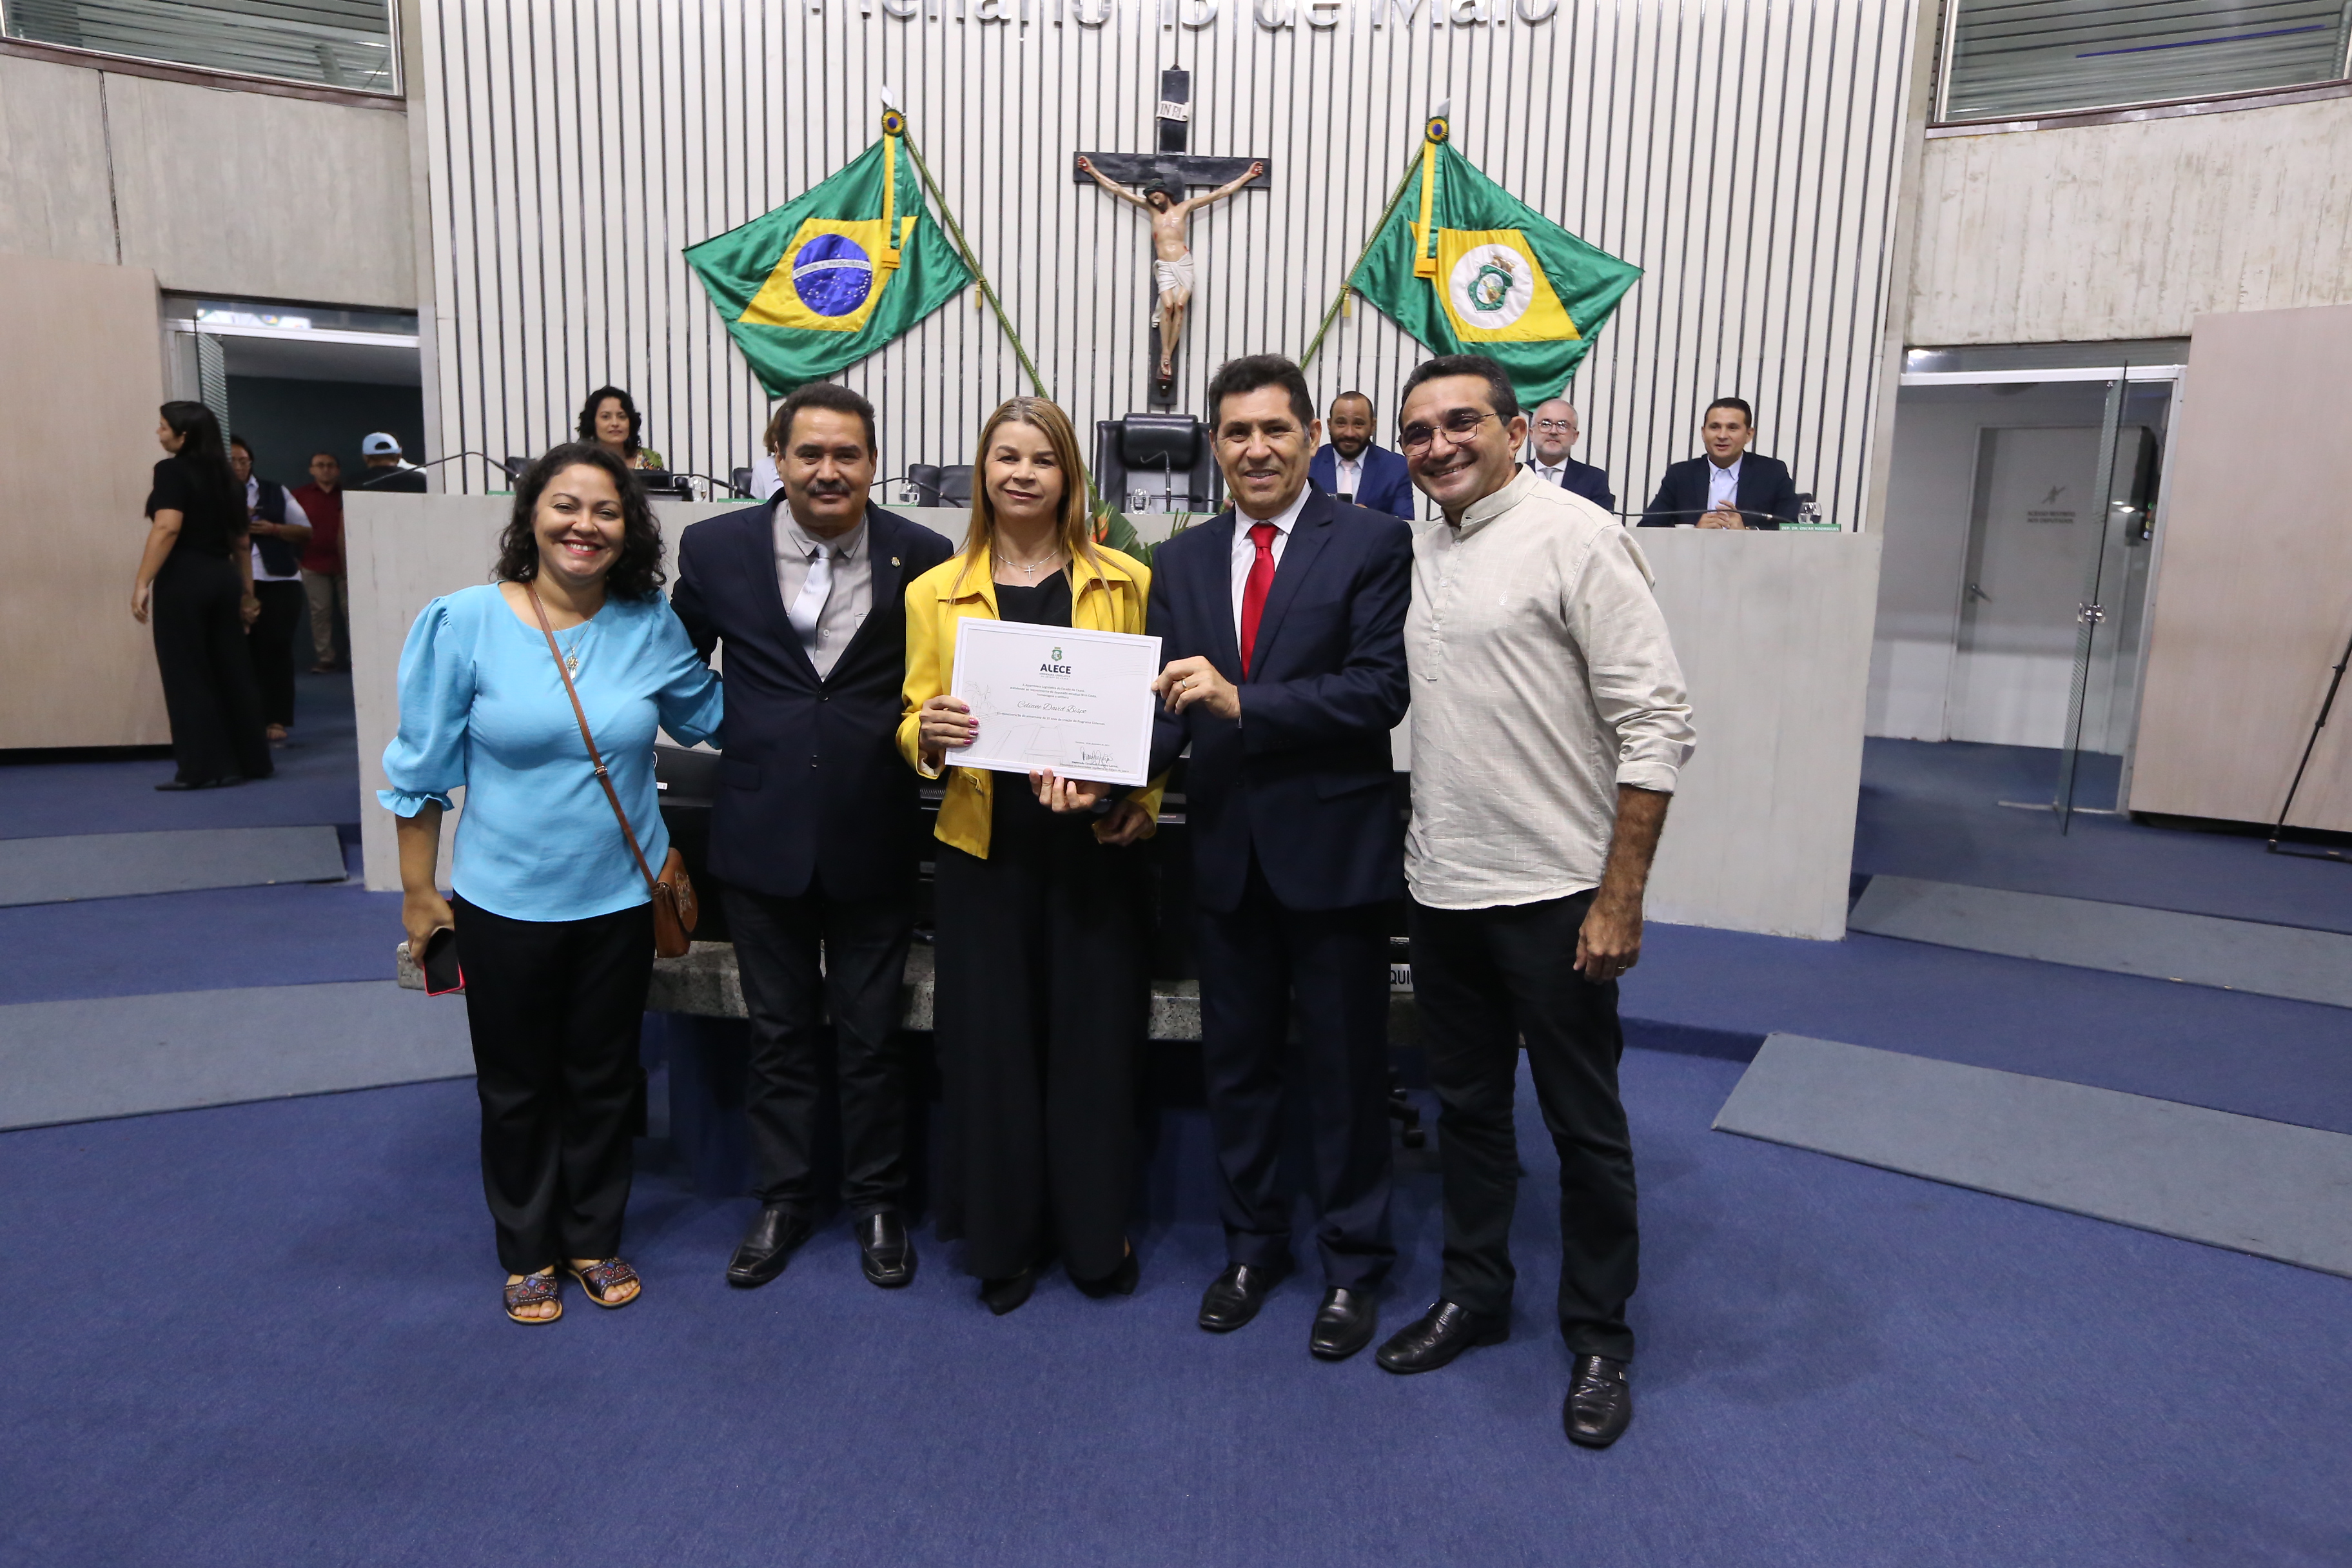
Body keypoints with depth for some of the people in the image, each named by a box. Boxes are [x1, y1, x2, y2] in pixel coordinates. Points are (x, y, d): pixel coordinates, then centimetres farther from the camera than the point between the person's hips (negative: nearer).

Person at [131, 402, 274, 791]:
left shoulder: (172, 470, -7)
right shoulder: (222, 475, 15)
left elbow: (167, 528, -20)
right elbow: (240, 540, 18)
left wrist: (142, 583, -21)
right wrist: (247, 591, 23)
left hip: (183, 580, -7)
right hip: (223, 578, 7)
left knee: (188, 675, -1)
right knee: (233, 671, 10)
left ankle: (205, 769, 1)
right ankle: (252, 760, 15)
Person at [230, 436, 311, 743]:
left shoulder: (275, 491, 15)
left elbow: (306, 531, 12)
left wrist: (273, 528, -4)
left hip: (279, 580, 1)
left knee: (276, 647, -3)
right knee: (244, 650, -3)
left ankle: (276, 721, -1)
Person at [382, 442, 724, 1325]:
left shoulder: (652, 626, -4)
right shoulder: (464, 622, -9)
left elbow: (708, 716, 13)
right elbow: (421, 769, -3)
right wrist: (418, 895, -1)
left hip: (620, 897, 2)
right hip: (505, 901, -1)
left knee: (604, 1079, 16)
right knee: (517, 1087, 15)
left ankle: (593, 1240, 37)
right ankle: (527, 1254, 36)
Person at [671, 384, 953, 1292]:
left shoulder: (921, 557, -5)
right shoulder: (717, 549, -1)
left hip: (872, 836, -1)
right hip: (762, 834, 1)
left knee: (871, 1035, 11)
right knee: (779, 1031, 15)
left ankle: (876, 1202, 30)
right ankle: (783, 1200, 33)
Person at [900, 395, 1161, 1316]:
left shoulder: (1127, 583, 4)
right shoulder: (935, 592, 6)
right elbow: (916, 725, 9)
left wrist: (1143, 802, -11)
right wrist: (928, 733, -14)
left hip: (1096, 844, 0)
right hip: (985, 844, 1)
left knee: (1095, 1034, 6)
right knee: (991, 1040, 6)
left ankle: (1096, 1236, 26)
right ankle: (1004, 1238, 26)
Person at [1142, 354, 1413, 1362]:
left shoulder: (1372, 543, -6)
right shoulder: (1182, 561, 8)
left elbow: (1379, 690, -16)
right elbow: (1169, 701, 4)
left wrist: (1239, 702, -24)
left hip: (1335, 844, -4)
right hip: (1226, 849, 5)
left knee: (1344, 1069, 10)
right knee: (1236, 1059, 17)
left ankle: (1352, 1267, 29)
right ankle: (1252, 1244, 37)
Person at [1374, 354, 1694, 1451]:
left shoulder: (1574, 537, -12)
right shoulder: (1410, 551, 8)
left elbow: (1655, 724, -15)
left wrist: (1620, 899, -17)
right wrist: (1416, 850, 9)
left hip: (1553, 895, -6)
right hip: (1442, 888, 6)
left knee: (1585, 1125, 9)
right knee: (1466, 1105, 19)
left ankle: (1598, 1338, 28)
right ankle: (1473, 1294, 37)